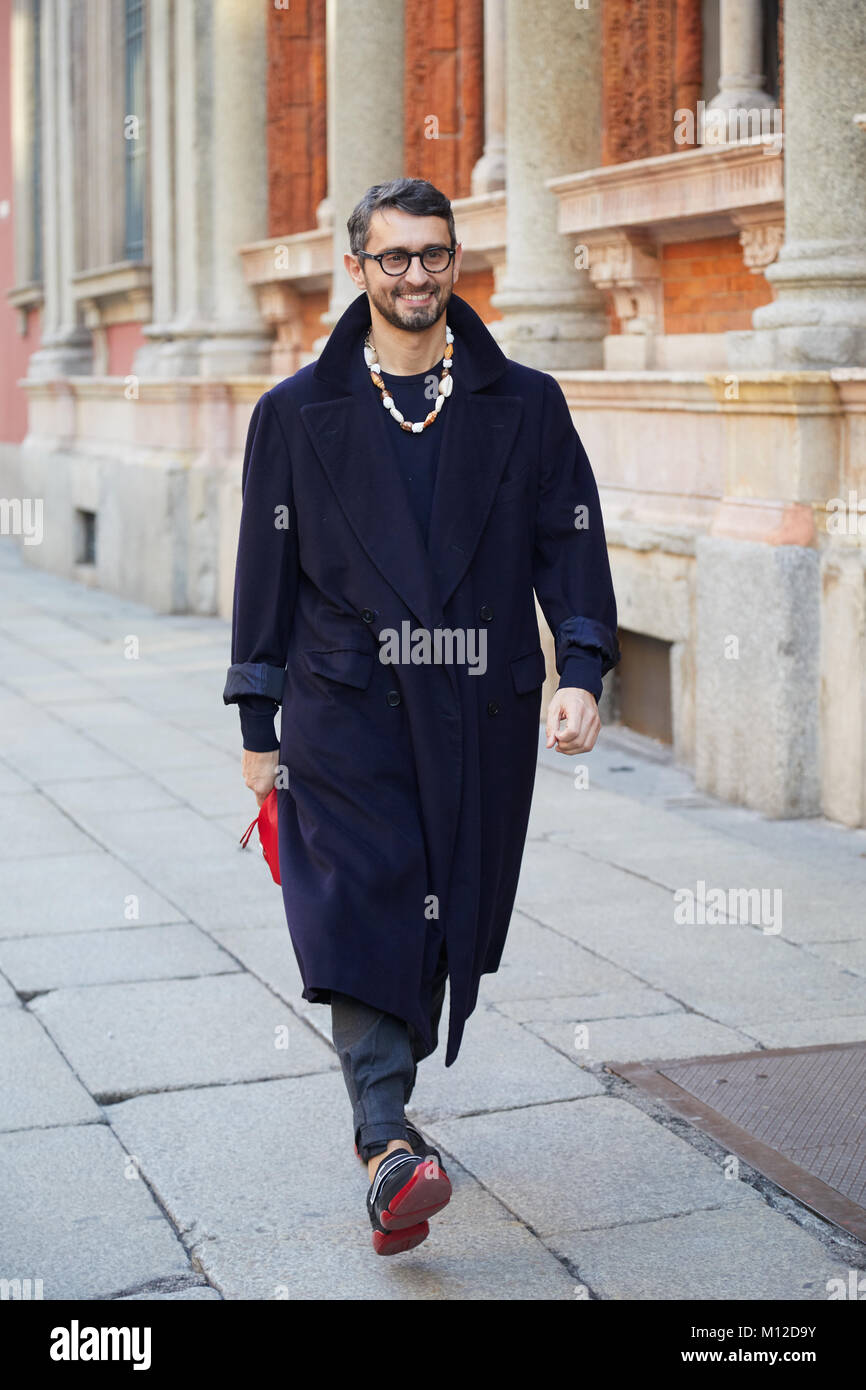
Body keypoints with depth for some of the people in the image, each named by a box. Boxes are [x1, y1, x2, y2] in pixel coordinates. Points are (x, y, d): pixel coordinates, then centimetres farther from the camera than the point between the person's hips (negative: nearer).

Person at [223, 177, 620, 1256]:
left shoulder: (525, 406, 9)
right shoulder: (298, 412, 7)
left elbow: (569, 545, 6)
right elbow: (266, 569, 8)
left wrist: (582, 671, -9)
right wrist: (259, 726, 6)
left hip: (482, 713, 2)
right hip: (346, 703, -2)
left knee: (451, 916, 7)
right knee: (363, 900, -16)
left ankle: (384, 1087, 28)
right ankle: (388, 1143, -22)